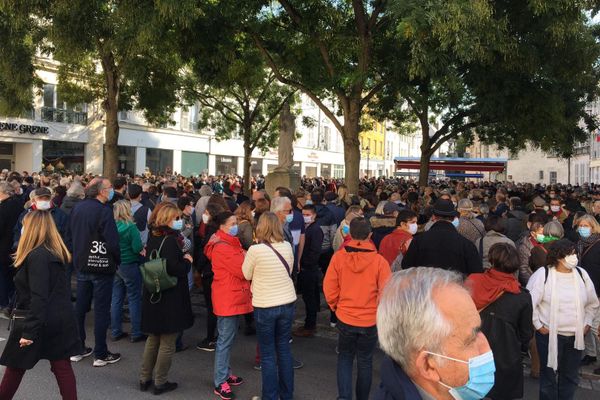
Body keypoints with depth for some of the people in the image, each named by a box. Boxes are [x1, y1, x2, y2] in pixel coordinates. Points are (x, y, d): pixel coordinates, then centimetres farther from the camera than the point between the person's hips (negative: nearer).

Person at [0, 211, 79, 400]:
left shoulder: (36, 256, -18)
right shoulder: (57, 253, 8)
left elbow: (38, 298, -23)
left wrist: (29, 331, -21)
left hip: (39, 321, -7)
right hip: (60, 320, 7)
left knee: (16, 366, 14)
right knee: (62, 366, 8)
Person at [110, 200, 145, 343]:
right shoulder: (131, 227, -16)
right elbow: (137, 248, -18)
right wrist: (142, 247, 2)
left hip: (115, 266, 6)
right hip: (129, 265, -6)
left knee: (116, 299, 13)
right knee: (134, 299, 4)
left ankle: (116, 332, 21)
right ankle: (136, 333, 9)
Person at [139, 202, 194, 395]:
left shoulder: (153, 237, 7)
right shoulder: (170, 240, -20)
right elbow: (174, 269, -28)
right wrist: (187, 261, -10)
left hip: (153, 296, 8)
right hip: (170, 299, -8)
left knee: (153, 338, 21)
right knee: (167, 342, 6)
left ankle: (145, 379, 28)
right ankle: (160, 383, 16)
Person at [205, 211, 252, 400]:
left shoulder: (231, 243, 13)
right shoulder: (222, 248, -20)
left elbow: (240, 268, 12)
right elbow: (243, 271, -22)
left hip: (235, 297, 10)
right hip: (227, 299, -10)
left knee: (228, 339, 18)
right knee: (225, 340, -2)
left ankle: (226, 373, 30)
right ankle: (220, 383, 6)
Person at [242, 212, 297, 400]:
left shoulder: (255, 250, -17)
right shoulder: (287, 246, -2)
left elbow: (246, 274, -2)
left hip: (265, 306, -4)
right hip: (288, 303, 4)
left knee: (268, 354, 8)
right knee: (284, 349, 17)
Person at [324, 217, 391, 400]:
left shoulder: (338, 257, -13)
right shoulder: (379, 261, -16)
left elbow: (329, 288, -8)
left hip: (345, 318, 1)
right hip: (371, 321, 0)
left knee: (345, 358, 19)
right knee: (365, 361, 18)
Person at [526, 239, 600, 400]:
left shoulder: (581, 274, 3)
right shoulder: (543, 274, -11)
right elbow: (529, 302, -9)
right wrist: (538, 325, -8)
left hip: (576, 336, 4)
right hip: (549, 335, -4)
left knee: (571, 376, 16)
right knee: (549, 374, 9)